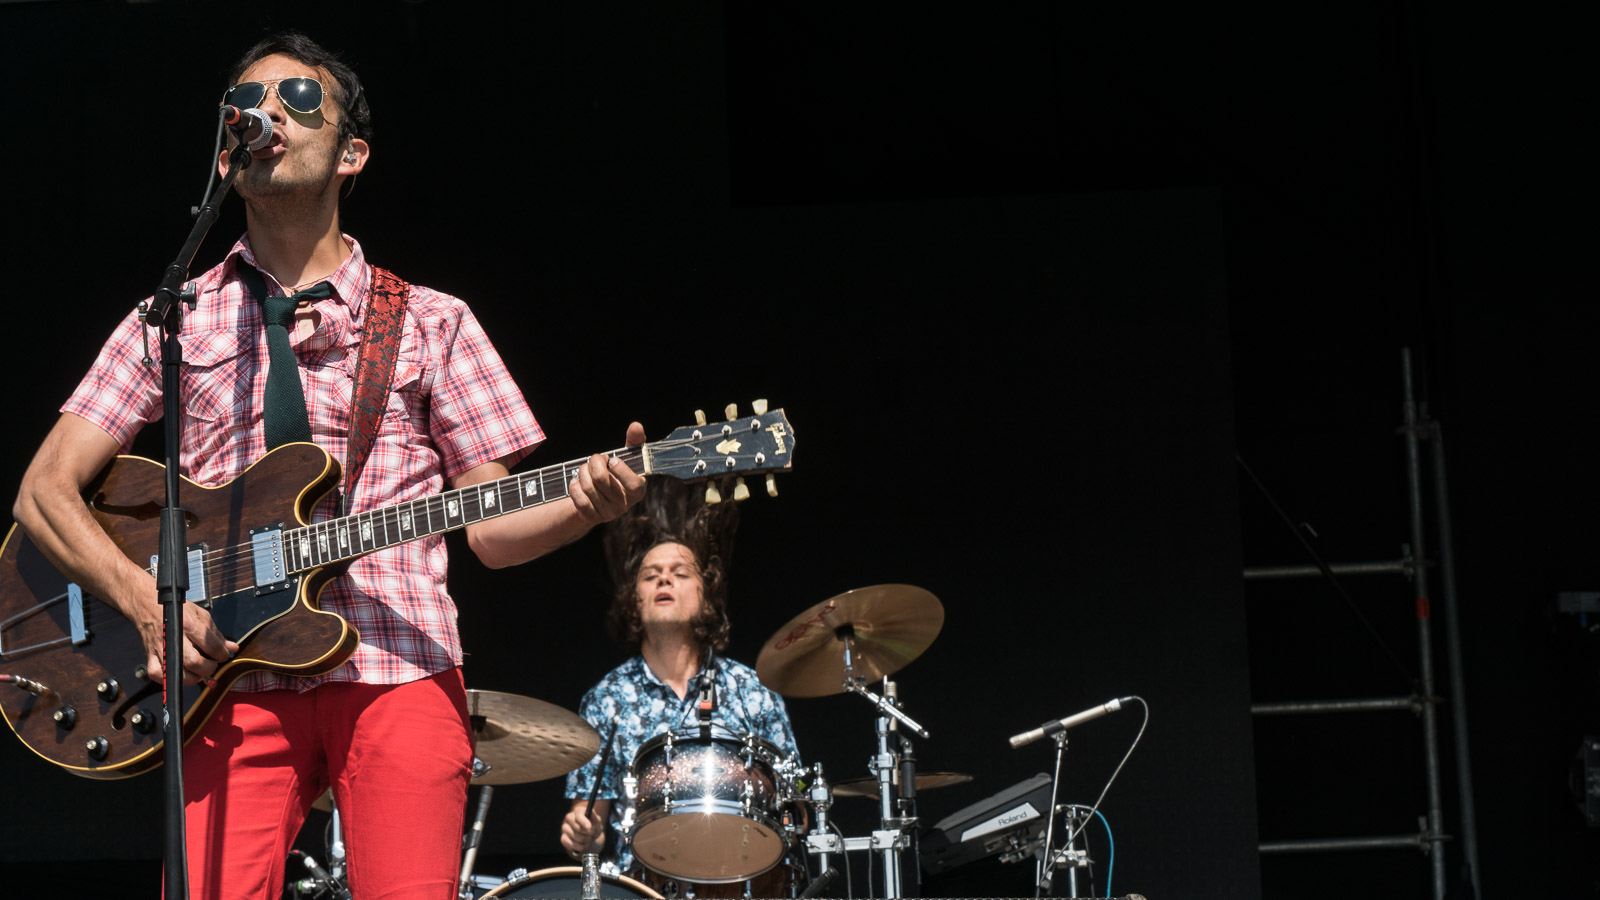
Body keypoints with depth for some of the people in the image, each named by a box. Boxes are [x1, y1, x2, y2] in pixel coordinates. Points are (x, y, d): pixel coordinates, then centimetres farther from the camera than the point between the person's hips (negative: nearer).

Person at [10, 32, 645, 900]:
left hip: (400, 674, 0)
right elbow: (46, 488, 10)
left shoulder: (432, 322, 16)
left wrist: (581, 505, -9)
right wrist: (145, 597, -7)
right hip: (235, 679, 0)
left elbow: (490, 527, 13)